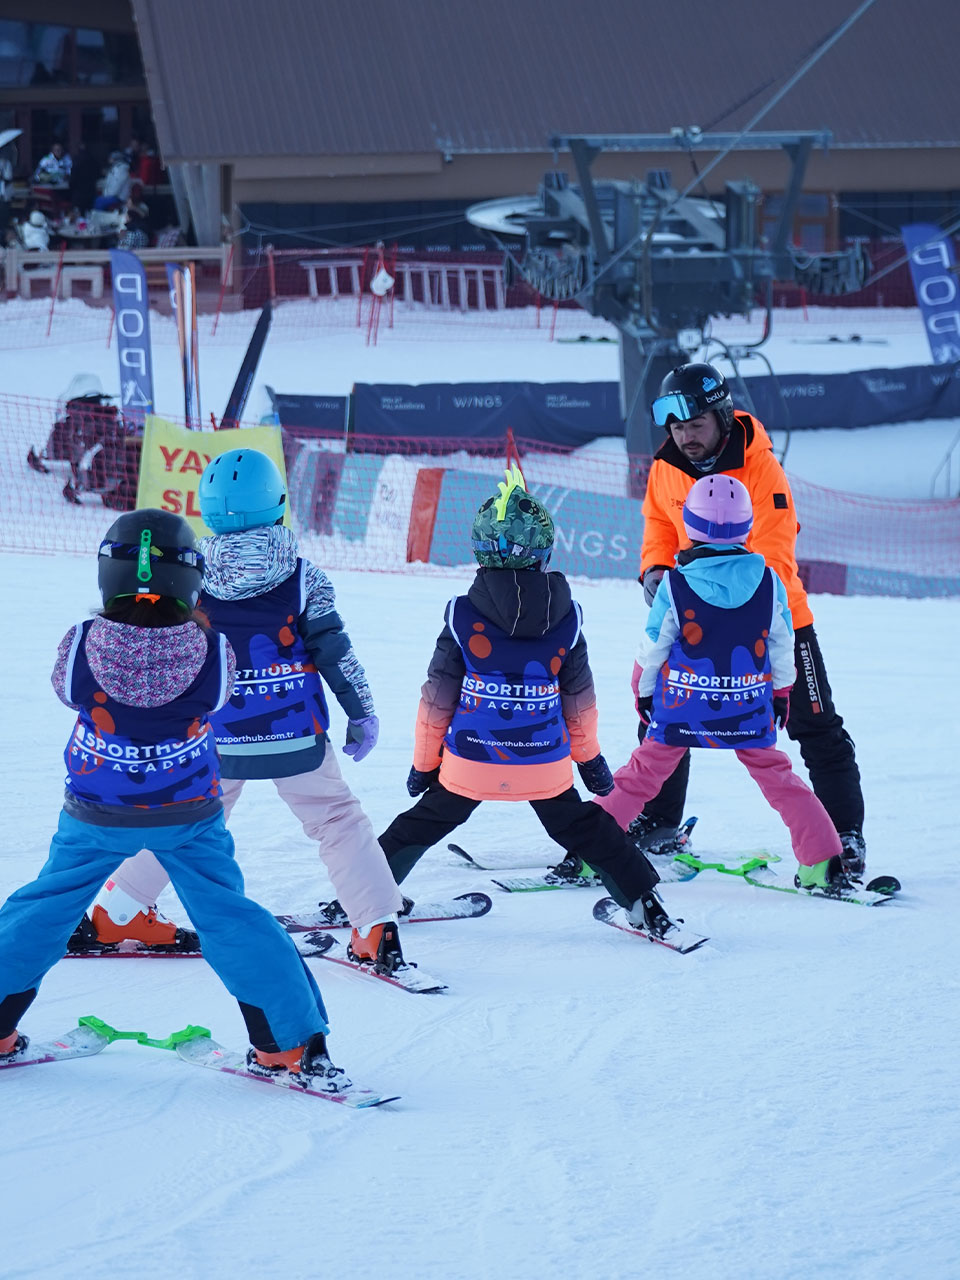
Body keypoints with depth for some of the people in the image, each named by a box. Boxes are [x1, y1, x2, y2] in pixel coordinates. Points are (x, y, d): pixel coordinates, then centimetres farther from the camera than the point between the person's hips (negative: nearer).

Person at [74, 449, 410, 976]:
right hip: (295, 734, -2)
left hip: (214, 737, 2)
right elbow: (334, 652, -6)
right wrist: (362, 714, 6)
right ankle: (377, 928, 2)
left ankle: (114, 916, 26)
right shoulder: (303, 576, -9)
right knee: (336, 818, 12)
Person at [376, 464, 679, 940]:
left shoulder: (463, 617, -11)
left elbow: (437, 700, -6)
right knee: (583, 828, 20)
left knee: (421, 825, 15)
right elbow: (580, 699, 4)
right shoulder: (565, 618, -6)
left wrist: (424, 763, 7)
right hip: (545, 765, 1)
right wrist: (589, 756, 19)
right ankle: (644, 904, 19)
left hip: (470, 762, -1)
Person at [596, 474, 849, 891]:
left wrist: (644, 693, 13)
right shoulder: (768, 582, -6)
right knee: (776, 776, 14)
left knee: (642, 774, 10)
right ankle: (823, 861, 9)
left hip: (682, 705, -1)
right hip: (749, 708, 1)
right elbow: (782, 646, 4)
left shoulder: (675, 584, -12)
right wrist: (781, 693, 20)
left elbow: (653, 646, -3)